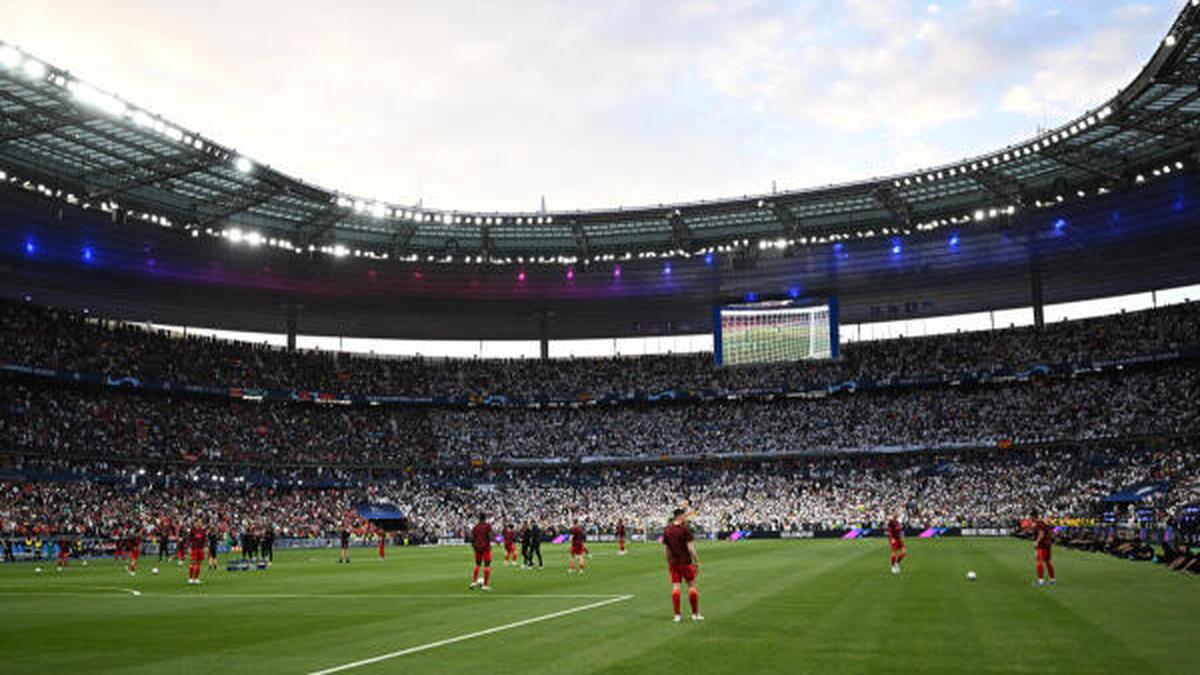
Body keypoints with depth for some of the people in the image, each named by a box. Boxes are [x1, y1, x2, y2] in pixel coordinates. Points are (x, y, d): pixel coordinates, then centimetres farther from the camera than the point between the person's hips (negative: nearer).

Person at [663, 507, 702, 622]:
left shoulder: (667, 530, 4)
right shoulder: (685, 528, -12)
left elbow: (666, 549, 9)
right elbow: (690, 547, -15)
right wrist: (696, 561, -6)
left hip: (673, 563, 4)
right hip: (686, 562, -4)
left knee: (675, 587, 5)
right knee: (692, 586, 8)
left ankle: (677, 615, 4)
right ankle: (695, 614, 13)